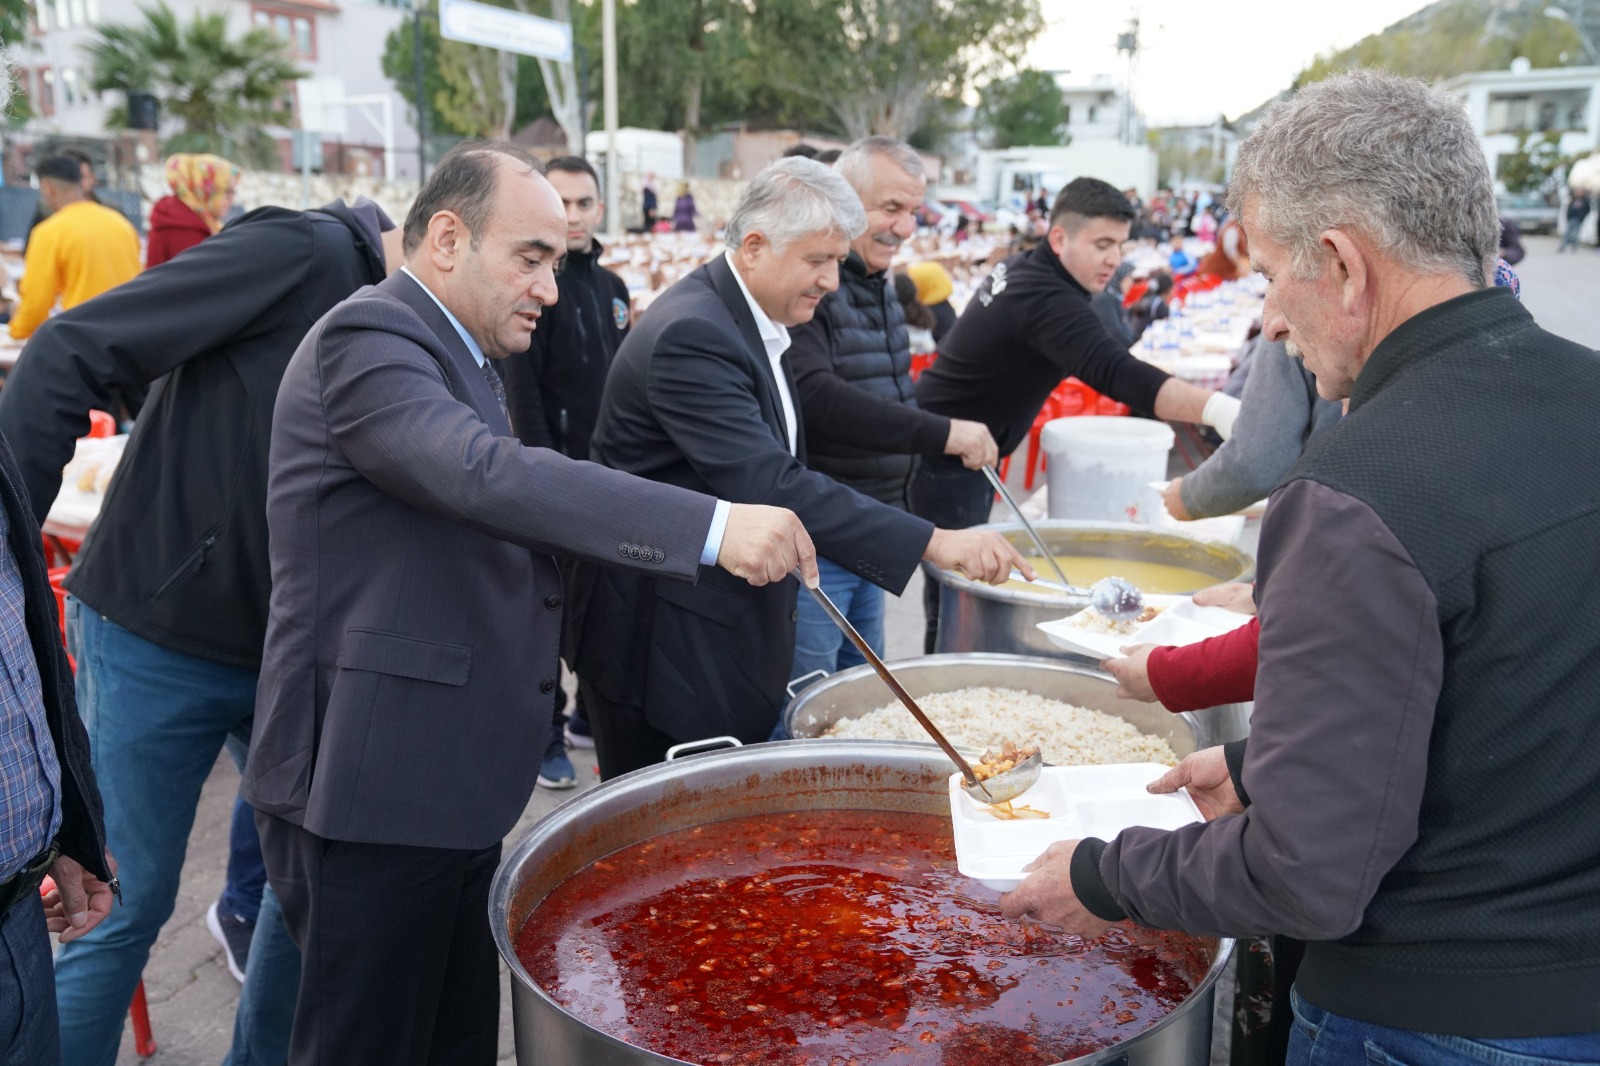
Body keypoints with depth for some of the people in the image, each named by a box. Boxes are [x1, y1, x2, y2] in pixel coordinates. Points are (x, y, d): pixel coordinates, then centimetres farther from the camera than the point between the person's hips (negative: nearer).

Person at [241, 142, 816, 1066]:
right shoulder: (367, 339, -16)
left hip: (449, 782, 9)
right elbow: (488, 474, -33)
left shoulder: (463, 357, 17)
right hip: (375, 786, -9)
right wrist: (714, 526, -39)